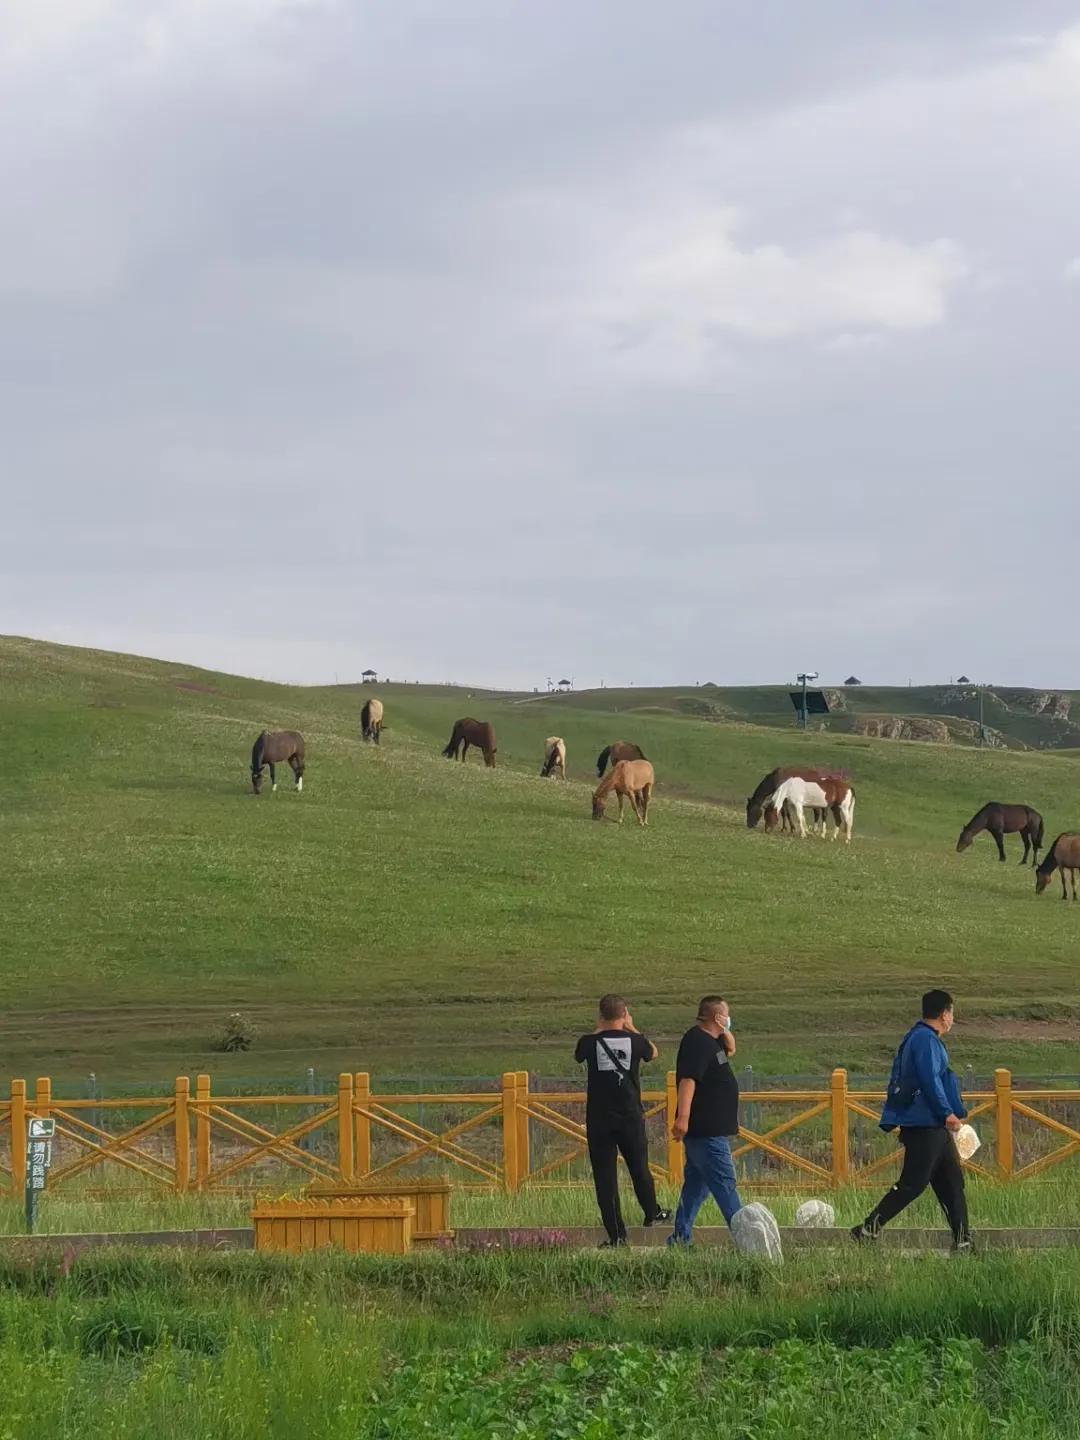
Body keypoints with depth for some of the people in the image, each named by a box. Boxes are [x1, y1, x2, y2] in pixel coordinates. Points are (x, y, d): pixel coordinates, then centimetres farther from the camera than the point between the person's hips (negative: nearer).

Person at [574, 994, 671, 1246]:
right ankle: (652, 1213, 42)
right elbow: (653, 1053, 17)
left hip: (598, 1119, -1)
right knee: (639, 1167, 21)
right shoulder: (635, 1041, -5)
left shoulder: (590, 1043, -8)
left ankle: (616, 1234, -1)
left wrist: (598, 1031, 22)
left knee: (605, 1176, 2)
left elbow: (578, 1056, 16)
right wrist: (632, 1029, 25)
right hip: (630, 1116, 1)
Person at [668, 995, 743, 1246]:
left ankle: (681, 1237, 15)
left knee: (696, 1185, 12)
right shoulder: (697, 1041, -16)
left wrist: (726, 1032, 11)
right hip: (706, 1131, -10)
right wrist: (683, 1116, -35)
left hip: (708, 1130, 10)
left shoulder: (710, 1041, 15)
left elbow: (730, 1050, 32)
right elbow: (688, 1079, -26)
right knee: (724, 1184, -8)